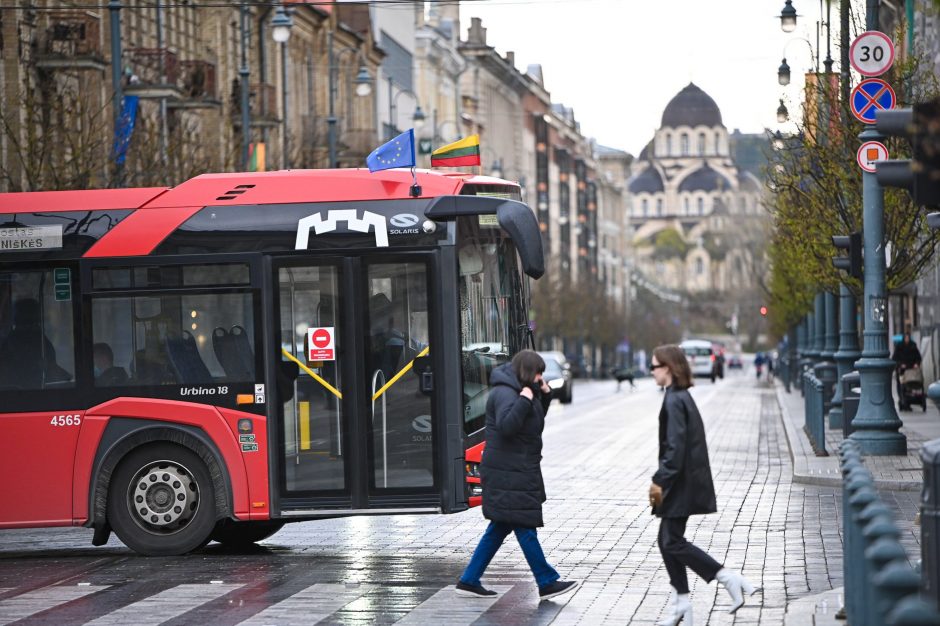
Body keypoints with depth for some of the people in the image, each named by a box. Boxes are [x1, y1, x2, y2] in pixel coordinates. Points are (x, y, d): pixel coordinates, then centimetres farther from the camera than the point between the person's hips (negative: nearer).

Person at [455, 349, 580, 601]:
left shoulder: (518, 390, 16)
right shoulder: (504, 393, -16)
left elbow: (536, 420, 25)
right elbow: (506, 425, -30)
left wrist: (544, 395, 12)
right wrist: (524, 400, -26)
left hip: (518, 472, 11)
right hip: (509, 474, -11)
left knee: (500, 527, 12)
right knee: (525, 527, -5)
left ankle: (469, 581, 15)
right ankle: (547, 583, -1)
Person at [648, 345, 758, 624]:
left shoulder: (674, 401, -17)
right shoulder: (682, 397, 13)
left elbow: (675, 447, -23)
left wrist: (660, 480, -20)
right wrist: (664, 480, 19)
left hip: (681, 483, -10)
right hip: (684, 483, 10)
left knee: (672, 542, -5)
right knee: (668, 540, 12)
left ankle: (729, 578, -6)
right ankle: (681, 603, 15)